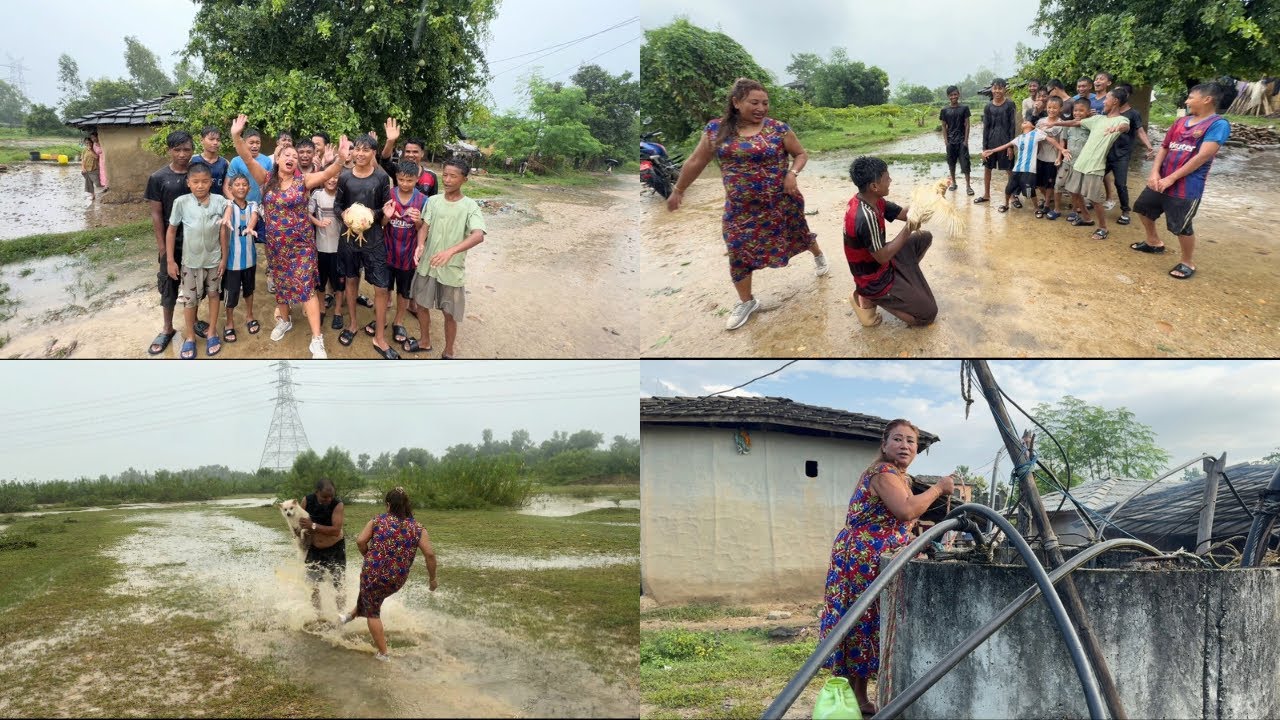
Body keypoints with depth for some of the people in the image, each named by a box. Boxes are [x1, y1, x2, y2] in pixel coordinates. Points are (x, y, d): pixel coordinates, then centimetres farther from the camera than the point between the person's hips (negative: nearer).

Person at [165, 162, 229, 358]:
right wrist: (170, 261, -5)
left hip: (213, 259, 1)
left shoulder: (220, 201, -13)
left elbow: (223, 231, -4)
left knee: (214, 294, 16)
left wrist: (224, 257, -1)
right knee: (189, 299, 10)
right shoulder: (181, 202, -15)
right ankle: (190, 336, 27)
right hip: (191, 260, -1)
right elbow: (171, 231, -6)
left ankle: (212, 332, 33)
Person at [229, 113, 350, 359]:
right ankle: (284, 320, 42)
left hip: (300, 244, -3)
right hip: (275, 244, 3)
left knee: (305, 287, -6)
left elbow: (327, 174, -21)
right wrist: (236, 136, -30)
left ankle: (317, 339, -6)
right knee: (280, 283, 18)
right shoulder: (267, 179, -2)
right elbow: (248, 158, -13)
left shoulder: (303, 181, -6)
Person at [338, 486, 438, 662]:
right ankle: (352, 614, 53)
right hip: (397, 580, 3)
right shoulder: (418, 528, -3)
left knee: (373, 613, 13)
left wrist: (368, 557, 9)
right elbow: (430, 554, -10)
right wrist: (433, 578, 1)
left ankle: (383, 654, 12)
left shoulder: (377, 521, -3)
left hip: (373, 573, -3)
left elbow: (360, 541, -9)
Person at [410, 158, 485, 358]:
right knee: (421, 304, 18)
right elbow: (424, 227, -5)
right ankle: (425, 341, 41)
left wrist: (450, 251, -41)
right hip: (427, 265, 4)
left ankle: (448, 352, 28)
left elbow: (479, 236, -27)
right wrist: (420, 245, -29)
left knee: (449, 313, 8)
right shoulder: (433, 201, 0)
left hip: (452, 270, -4)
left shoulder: (470, 206, -13)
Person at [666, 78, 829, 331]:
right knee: (739, 253, 4)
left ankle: (818, 254, 54)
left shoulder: (779, 129, -11)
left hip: (780, 203, -1)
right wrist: (678, 191, 9)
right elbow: (696, 162, 3)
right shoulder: (716, 129, -7)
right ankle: (746, 302, 23)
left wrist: (792, 173, -18)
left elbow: (801, 154, 1)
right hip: (741, 208, 1)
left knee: (798, 234, 20)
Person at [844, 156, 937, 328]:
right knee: (928, 314, 0)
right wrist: (909, 228, -22)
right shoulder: (866, 217, -35)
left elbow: (903, 213, 3)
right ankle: (870, 298, 3)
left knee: (925, 238, 17)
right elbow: (883, 257, -27)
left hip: (877, 262, 9)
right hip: (874, 279, -9)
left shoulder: (872, 200, -6)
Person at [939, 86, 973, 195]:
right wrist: (946, 141, -3)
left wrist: (966, 140, -7)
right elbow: (944, 127, 5)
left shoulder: (964, 108, -1)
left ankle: (968, 185, -5)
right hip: (950, 141, 2)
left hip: (962, 140, -2)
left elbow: (967, 125, -1)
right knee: (951, 162, 10)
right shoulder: (944, 111, 2)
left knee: (965, 162, -6)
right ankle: (953, 183, 24)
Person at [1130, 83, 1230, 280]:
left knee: (1181, 227, -3)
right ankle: (1153, 243, 42)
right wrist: (1155, 172, -8)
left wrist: (1171, 178, -20)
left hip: (1186, 187, -8)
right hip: (1161, 180, 8)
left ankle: (1187, 263, 17)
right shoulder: (1181, 121, 8)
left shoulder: (1218, 124, -14)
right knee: (1143, 208, 21)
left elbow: (1203, 156, -21)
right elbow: (1164, 147, 10)